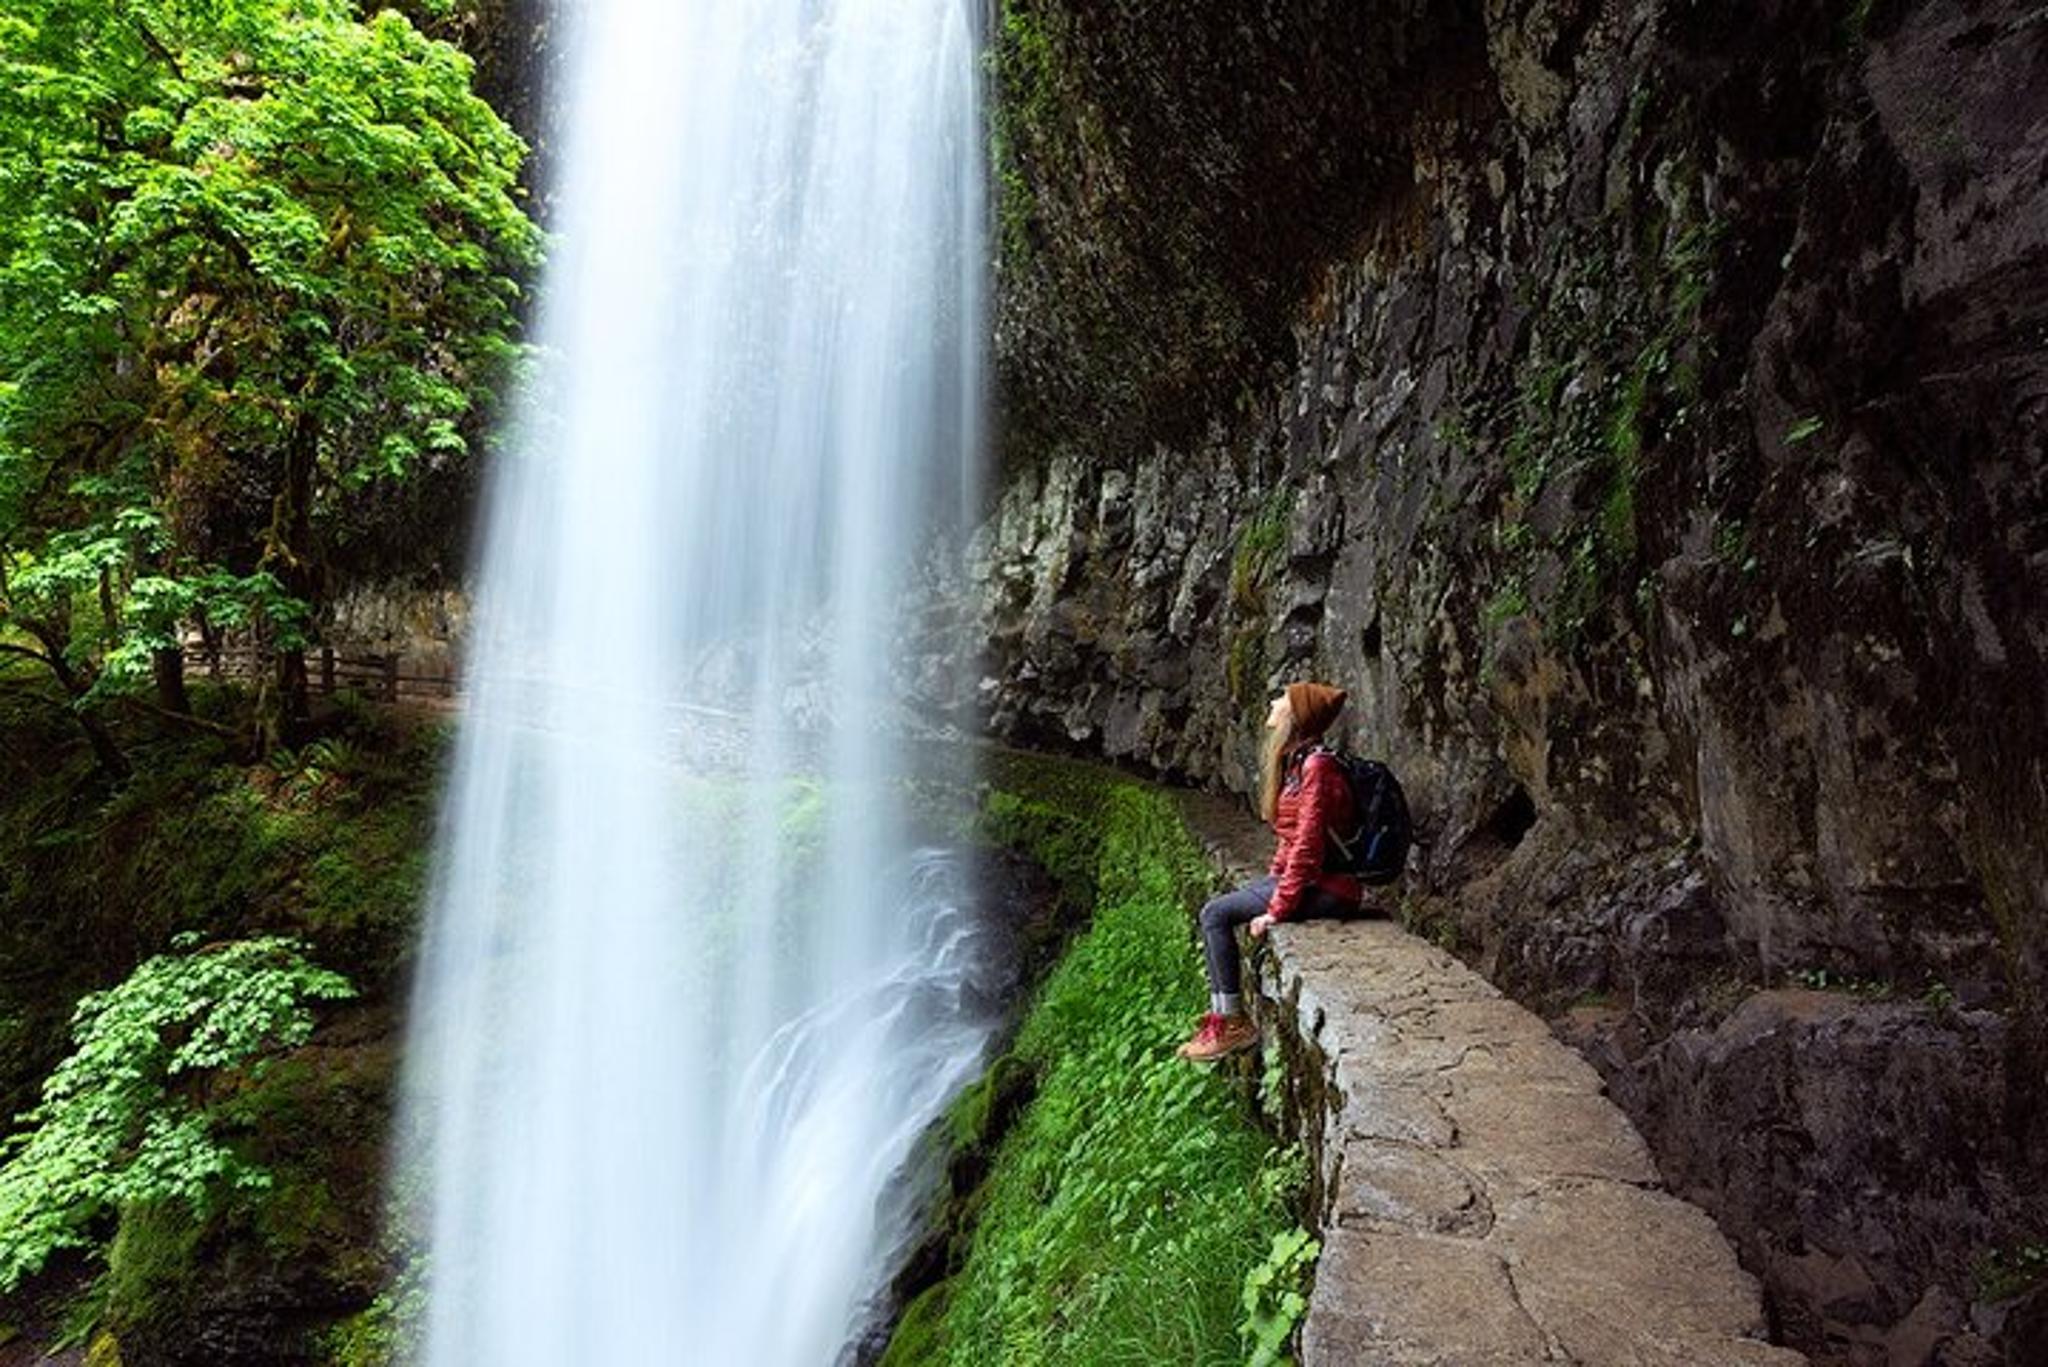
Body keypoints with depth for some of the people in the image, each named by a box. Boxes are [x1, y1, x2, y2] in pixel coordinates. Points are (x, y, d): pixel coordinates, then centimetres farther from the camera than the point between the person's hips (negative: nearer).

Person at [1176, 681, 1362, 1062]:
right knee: (1213, 912, 3)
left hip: (1326, 887, -9)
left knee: (1216, 914, -12)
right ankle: (1220, 1017, 5)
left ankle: (1234, 1023, -2)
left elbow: (1307, 846, -22)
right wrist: (1274, 883, 11)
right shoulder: (1295, 762, 12)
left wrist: (1278, 909, -18)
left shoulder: (1316, 766, -20)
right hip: (1297, 874, 9)